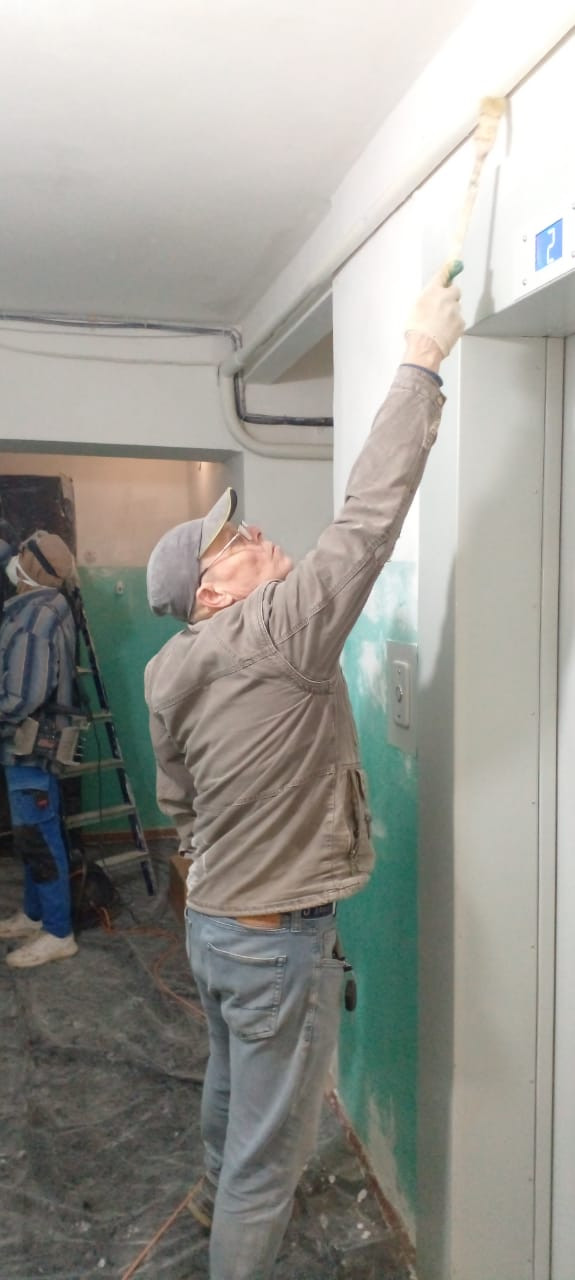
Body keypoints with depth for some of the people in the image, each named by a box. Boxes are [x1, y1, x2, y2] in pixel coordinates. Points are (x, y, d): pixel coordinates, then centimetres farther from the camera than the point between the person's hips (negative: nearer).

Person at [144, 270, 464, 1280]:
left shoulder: (169, 673, -2)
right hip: (279, 939, -9)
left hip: (211, 919, 9)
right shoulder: (281, 631, -26)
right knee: (271, 1146, 11)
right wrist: (422, 361, -18)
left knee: (232, 1079, 34)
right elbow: (371, 512, -26)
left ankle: (219, 1194, 61)